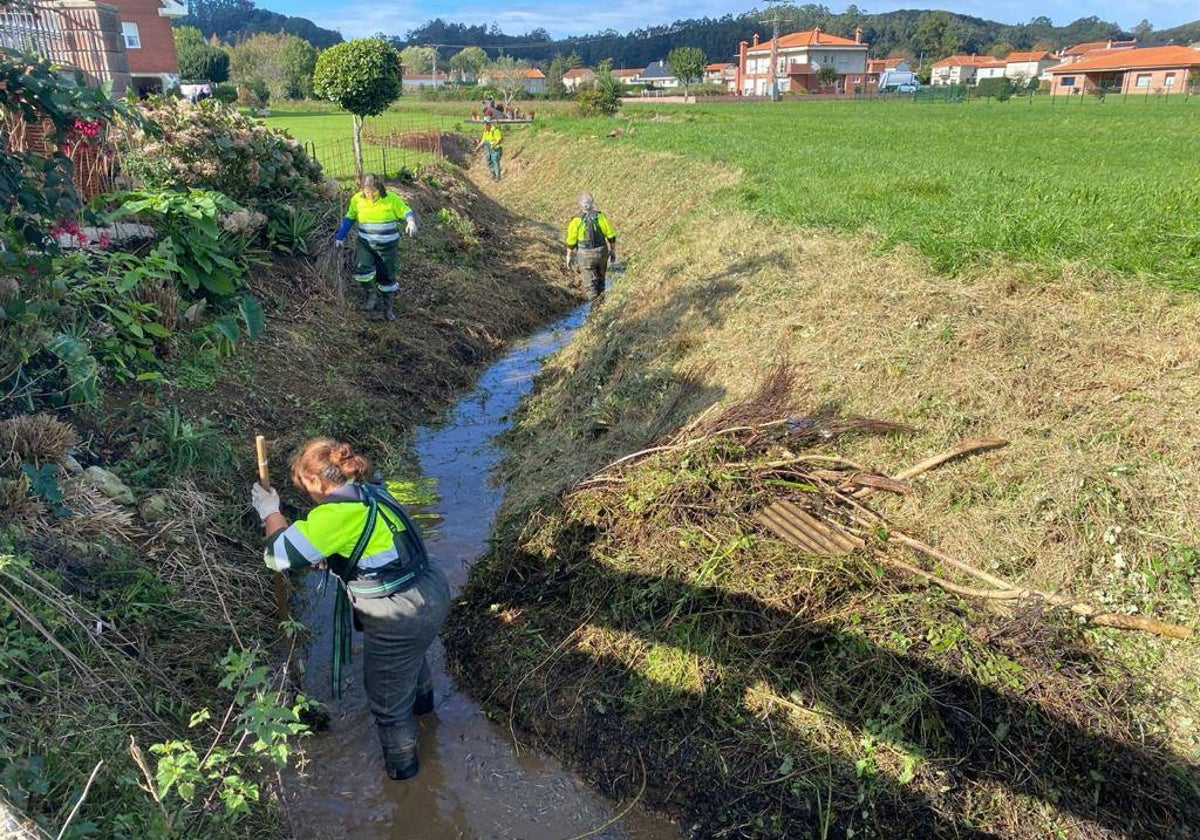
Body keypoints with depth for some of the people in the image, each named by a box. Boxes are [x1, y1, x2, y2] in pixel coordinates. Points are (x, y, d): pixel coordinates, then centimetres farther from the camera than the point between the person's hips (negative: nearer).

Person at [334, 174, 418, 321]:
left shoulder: (391, 199, -10)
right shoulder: (357, 199, -3)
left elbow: (407, 212, -7)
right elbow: (349, 218, 10)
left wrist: (411, 222, -30)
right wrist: (340, 237, 12)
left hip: (387, 246, -1)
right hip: (365, 244, 1)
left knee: (386, 276, 6)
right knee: (361, 268, -21)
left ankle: (388, 306, 25)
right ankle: (371, 294, 5)